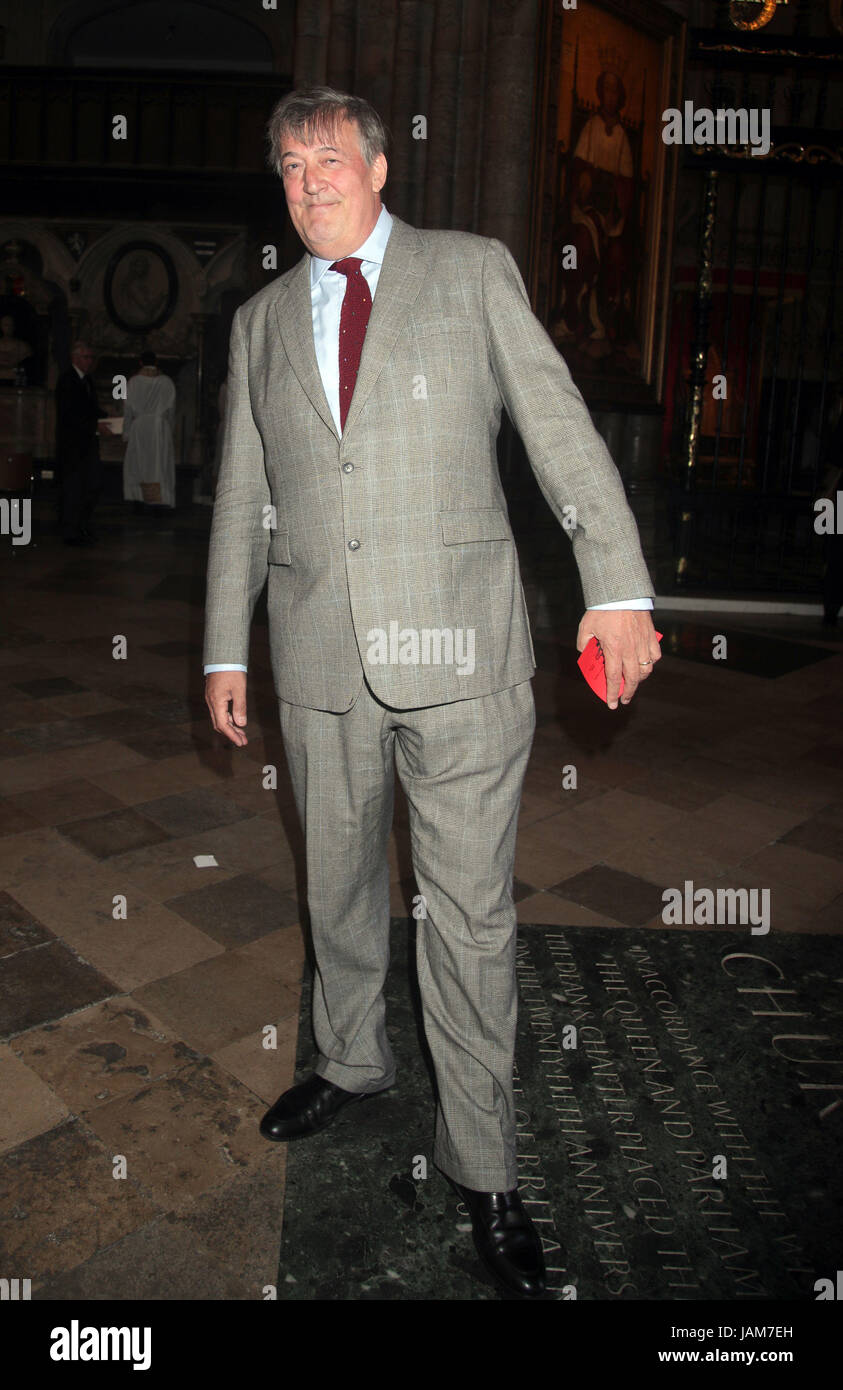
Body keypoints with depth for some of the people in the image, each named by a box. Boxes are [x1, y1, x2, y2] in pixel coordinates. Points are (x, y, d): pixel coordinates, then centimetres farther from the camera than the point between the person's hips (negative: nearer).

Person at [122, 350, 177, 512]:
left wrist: (127, 431, 5)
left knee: (136, 465, 11)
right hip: (161, 428, 0)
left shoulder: (134, 381, -1)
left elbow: (128, 408, -1)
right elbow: (171, 408, 3)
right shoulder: (166, 381, 0)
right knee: (159, 466, 2)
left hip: (139, 428, 0)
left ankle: (136, 501, 6)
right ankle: (158, 504, -4)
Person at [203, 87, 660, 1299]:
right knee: (338, 889, 16)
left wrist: (618, 585, -11)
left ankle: (483, 1169, 19)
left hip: (462, 650, -3)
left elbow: (560, 425, 0)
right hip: (320, 657, 4)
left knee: (471, 913, 1)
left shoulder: (474, 270, 8)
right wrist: (224, 649, 14)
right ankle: (352, 1062, 42)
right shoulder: (260, 322, 16)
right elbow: (242, 499, 17)